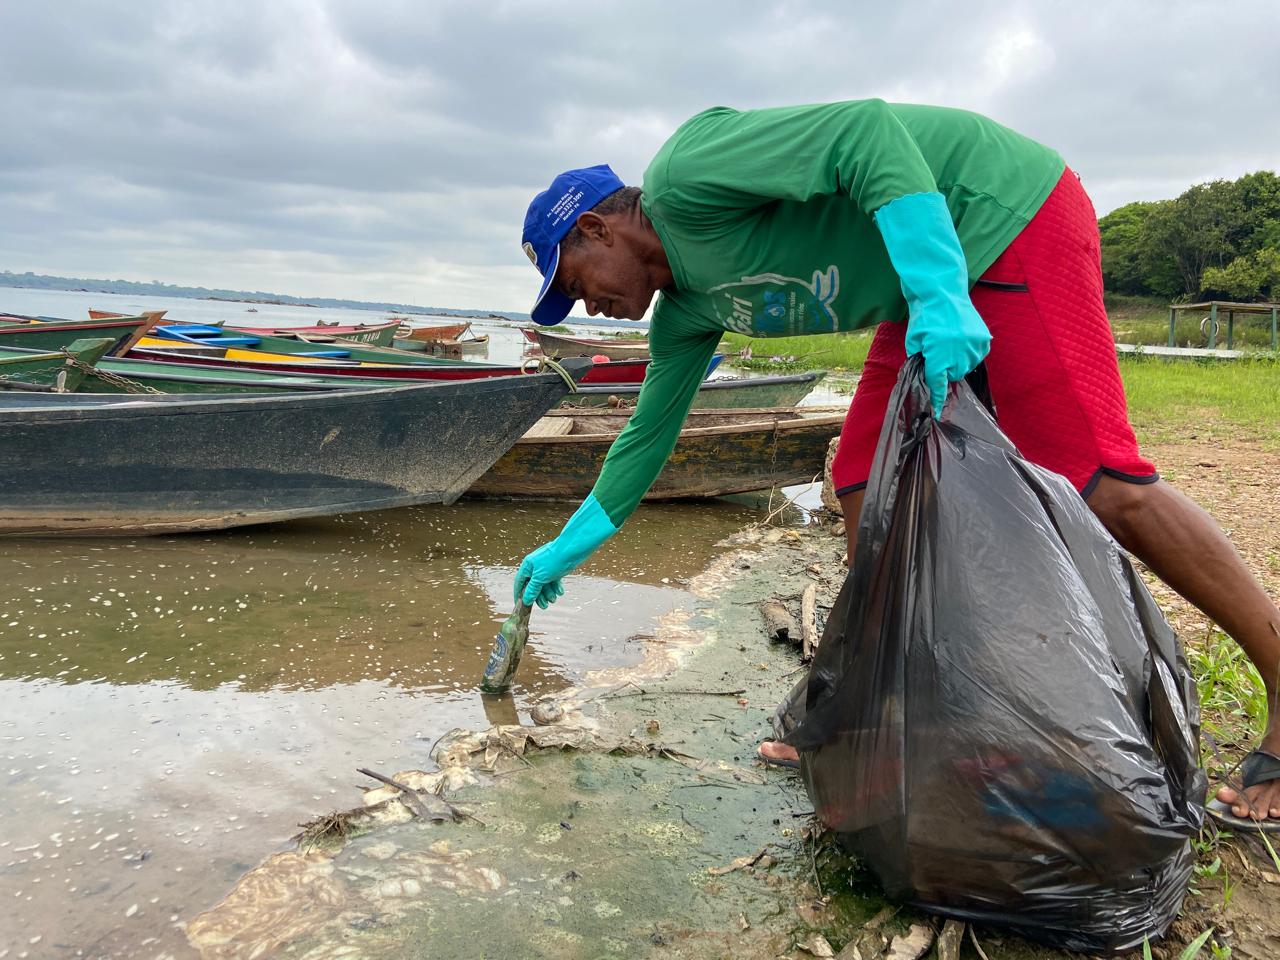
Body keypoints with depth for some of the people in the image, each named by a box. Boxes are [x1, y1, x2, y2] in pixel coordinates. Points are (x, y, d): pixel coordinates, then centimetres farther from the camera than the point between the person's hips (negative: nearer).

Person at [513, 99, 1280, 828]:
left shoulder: (685, 172, -15)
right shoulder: (684, 309, 12)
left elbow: (863, 131, -24)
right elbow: (651, 431, 21)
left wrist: (938, 292, -32)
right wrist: (571, 546, 27)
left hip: (1008, 209, -9)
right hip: (940, 281, 9)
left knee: (1101, 484, -15)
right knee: (867, 483, 4)